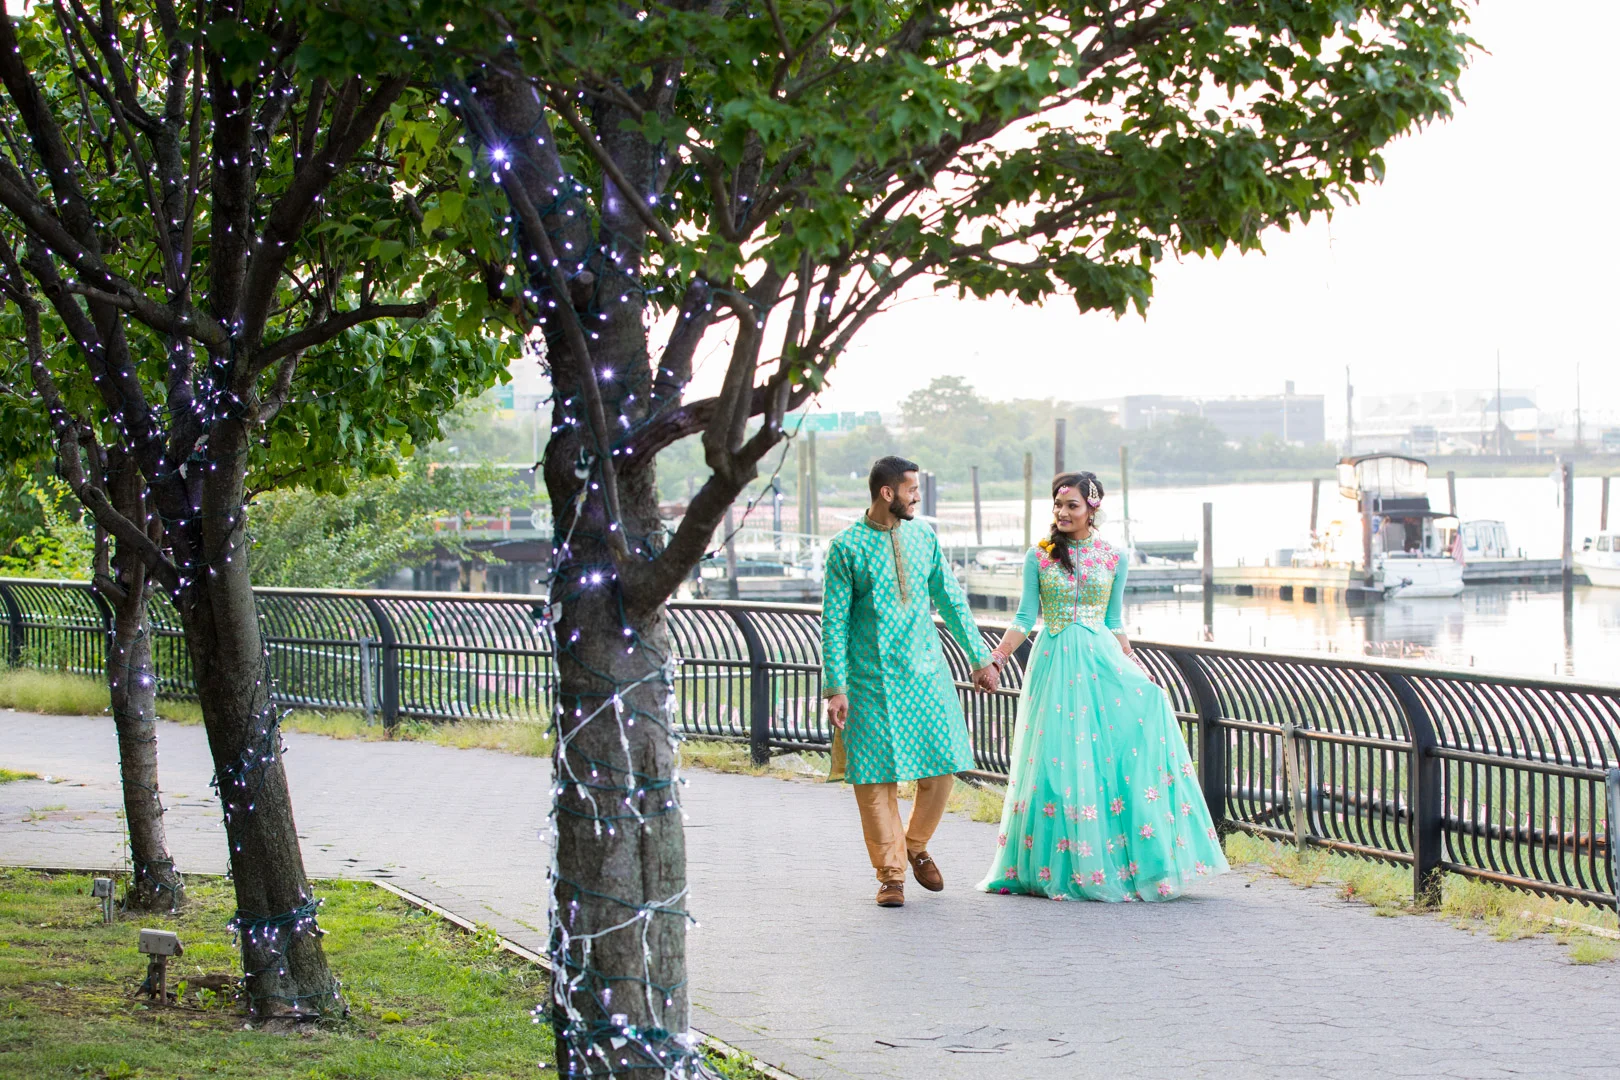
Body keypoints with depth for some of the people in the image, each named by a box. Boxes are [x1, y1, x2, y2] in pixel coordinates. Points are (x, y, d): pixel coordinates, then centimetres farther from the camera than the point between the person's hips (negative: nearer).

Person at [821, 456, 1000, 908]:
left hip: (926, 672, 4)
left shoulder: (923, 536, 7)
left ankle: (916, 846, 25)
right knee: (876, 777, -2)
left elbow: (951, 599, 15)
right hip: (872, 680, -4)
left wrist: (979, 657, 15)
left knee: (942, 766, 1)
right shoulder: (846, 547, -6)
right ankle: (890, 874, 11)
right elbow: (834, 621, -5)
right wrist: (835, 688, -9)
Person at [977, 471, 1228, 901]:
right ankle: (1065, 866, 7)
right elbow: (1025, 617, 3)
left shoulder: (1113, 558, 6)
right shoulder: (1039, 556, 3)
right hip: (1055, 661, -1)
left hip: (1101, 657, 1)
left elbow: (1113, 620, 13)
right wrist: (995, 660, -7)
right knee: (1058, 758, -4)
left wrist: (1133, 665, 9)